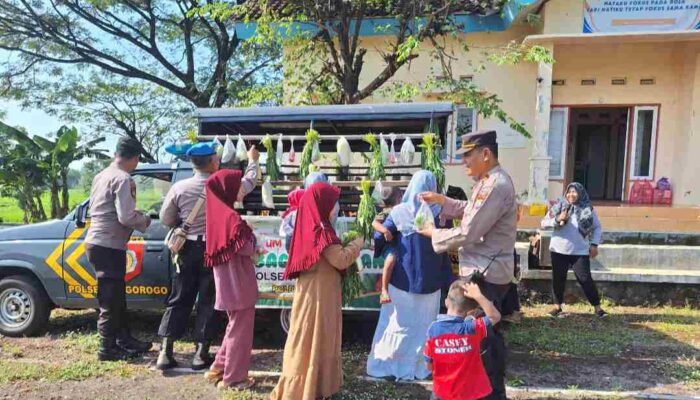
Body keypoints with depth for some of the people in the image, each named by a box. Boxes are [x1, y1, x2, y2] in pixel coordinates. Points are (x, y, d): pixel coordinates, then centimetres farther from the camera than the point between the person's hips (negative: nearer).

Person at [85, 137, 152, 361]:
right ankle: (108, 349, 10)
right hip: (109, 246, -9)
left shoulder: (101, 176, 13)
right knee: (110, 300, 1)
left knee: (116, 296, 18)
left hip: (96, 241, 9)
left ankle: (124, 339, 28)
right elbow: (126, 217, -23)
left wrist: (137, 216, 15)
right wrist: (144, 221, -3)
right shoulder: (123, 179, -16)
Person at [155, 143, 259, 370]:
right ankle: (201, 354, 10)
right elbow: (249, 182, 8)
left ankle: (165, 352, 11)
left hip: (188, 249, 2)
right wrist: (252, 160, 25)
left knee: (179, 300, 11)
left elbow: (166, 219, 3)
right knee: (208, 301, 6)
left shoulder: (179, 188, -5)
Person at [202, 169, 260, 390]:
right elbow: (246, 249, -19)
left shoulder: (218, 213, 5)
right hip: (238, 282, -9)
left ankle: (219, 369, 32)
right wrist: (255, 245, -1)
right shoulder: (231, 217, -21)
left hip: (229, 281, 9)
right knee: (241, 329, 6)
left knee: (235, 326, 24)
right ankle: (233, 377, 18)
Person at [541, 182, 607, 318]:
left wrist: (594, 244, 0)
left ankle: (597, 307, 13)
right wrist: (557, 219, -19)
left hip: (580, 251, -1)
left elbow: (597, 227, 11)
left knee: (585, 279, 0)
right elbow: (544, 223, -1)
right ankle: (557, 306, 20)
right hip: (559, 250, 1)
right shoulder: (558, 207, 1)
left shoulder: (588, 210, 1)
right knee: (558, 279, 8)